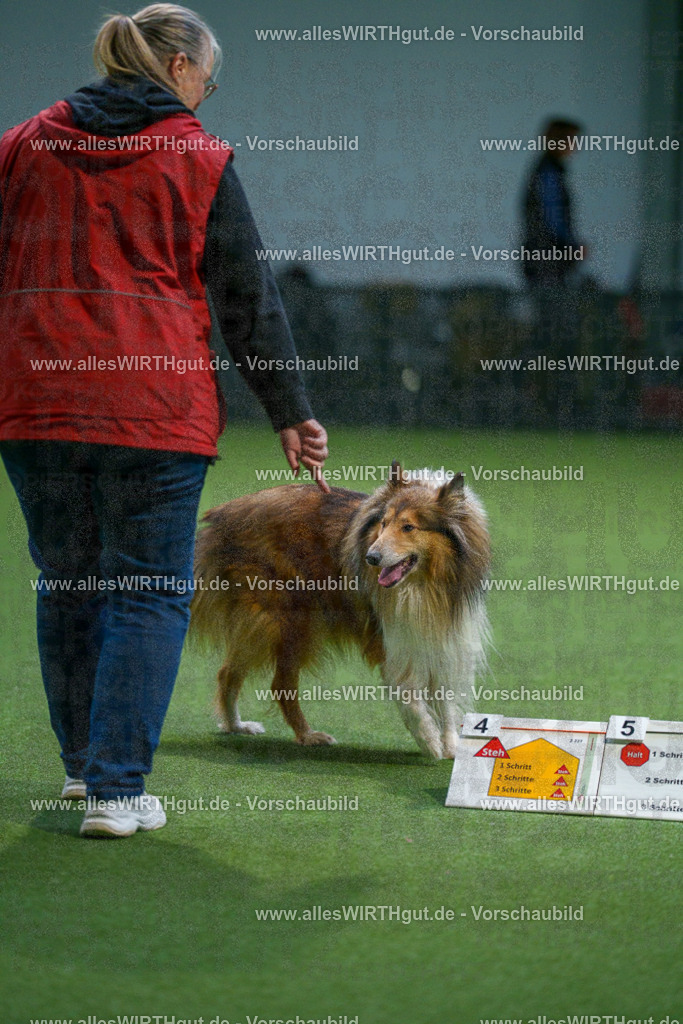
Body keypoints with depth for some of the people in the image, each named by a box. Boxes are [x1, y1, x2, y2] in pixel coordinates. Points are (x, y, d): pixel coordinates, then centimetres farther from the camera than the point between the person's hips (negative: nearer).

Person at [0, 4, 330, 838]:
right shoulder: (198, 160, -2)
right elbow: (248, 299, 0)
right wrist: (290, 414, 5)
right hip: (154, 409, -4)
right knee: (150, 594, 1)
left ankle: (83, 760, 30)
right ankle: (116, 790, -5)